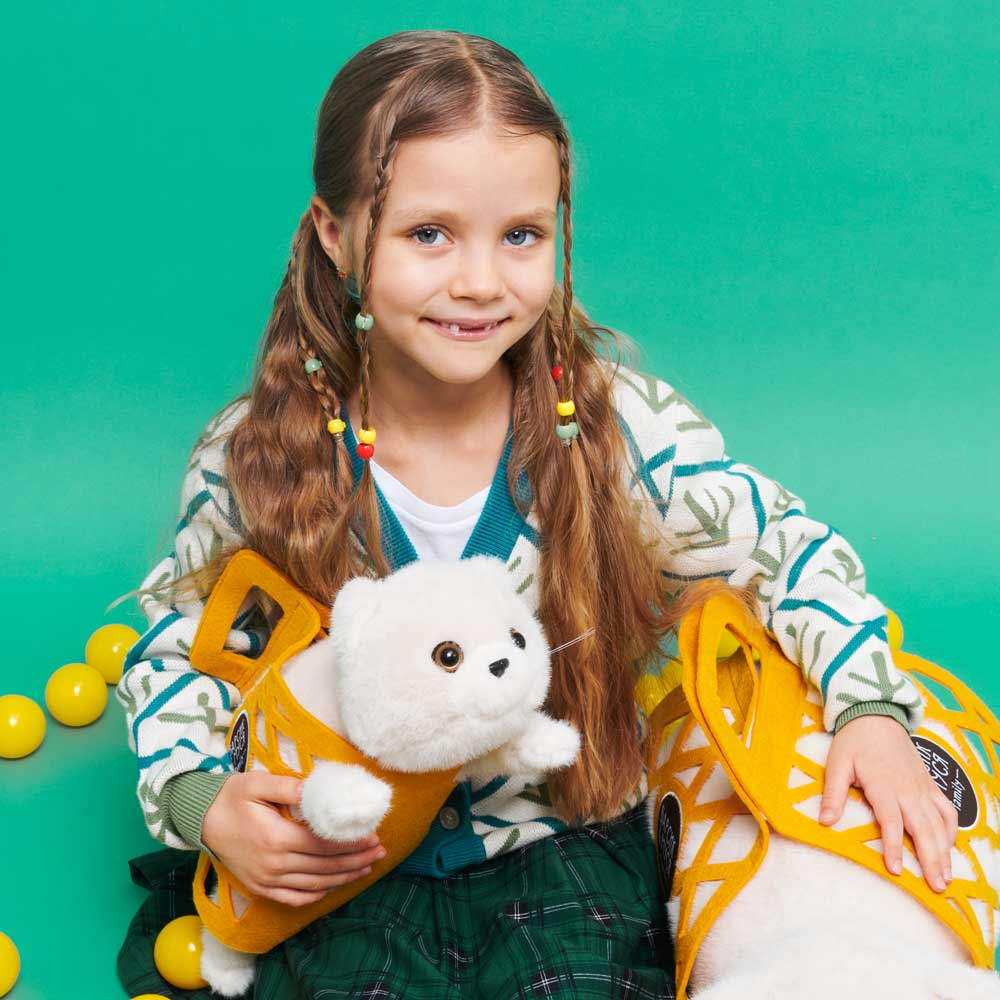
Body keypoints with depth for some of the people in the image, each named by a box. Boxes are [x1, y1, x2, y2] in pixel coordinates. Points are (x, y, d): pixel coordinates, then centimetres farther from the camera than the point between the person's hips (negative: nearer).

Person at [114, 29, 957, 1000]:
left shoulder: (618, 421, -13)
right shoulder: (252, 456, -11)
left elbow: (786, 550, -1)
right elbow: (176, 643, 3)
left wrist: (871, 709, -15)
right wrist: (203, 800, -13)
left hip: (563, 844, 0)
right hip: (344, 860, 0)